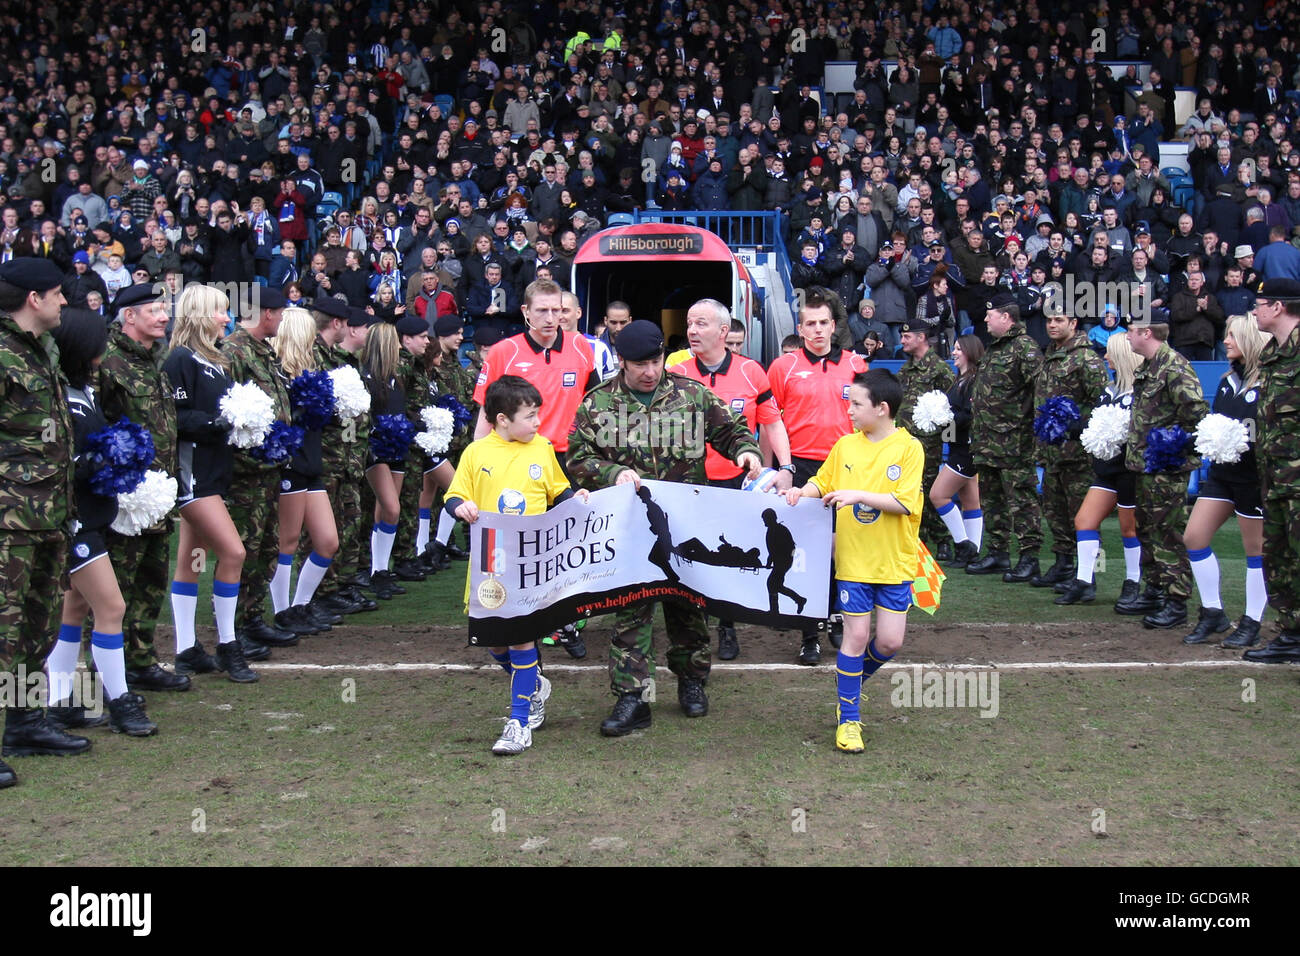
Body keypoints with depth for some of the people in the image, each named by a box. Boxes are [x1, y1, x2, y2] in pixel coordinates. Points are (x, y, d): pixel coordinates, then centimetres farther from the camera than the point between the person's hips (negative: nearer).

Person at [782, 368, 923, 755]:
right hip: (853, 560, 1)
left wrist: (859, 495, -21)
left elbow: (905, 503, -15)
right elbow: (823, 481, 13)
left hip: (894, 562, -1)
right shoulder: (845, 446, 3)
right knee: (856, 636, 0)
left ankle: (853, 682, 31)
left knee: (890, 641, 2)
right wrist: (803, 491, -8)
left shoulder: (908, 448, -9)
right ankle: (848, 718, 11)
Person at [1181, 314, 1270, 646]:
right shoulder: (1229, 379, 11)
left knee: (1256, 548, 3)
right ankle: (1213, 613, 14)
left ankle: (1251, 623, 14)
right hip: (1223, 471, 8)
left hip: (1253, 476, -8)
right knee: (1194, 536, 3)